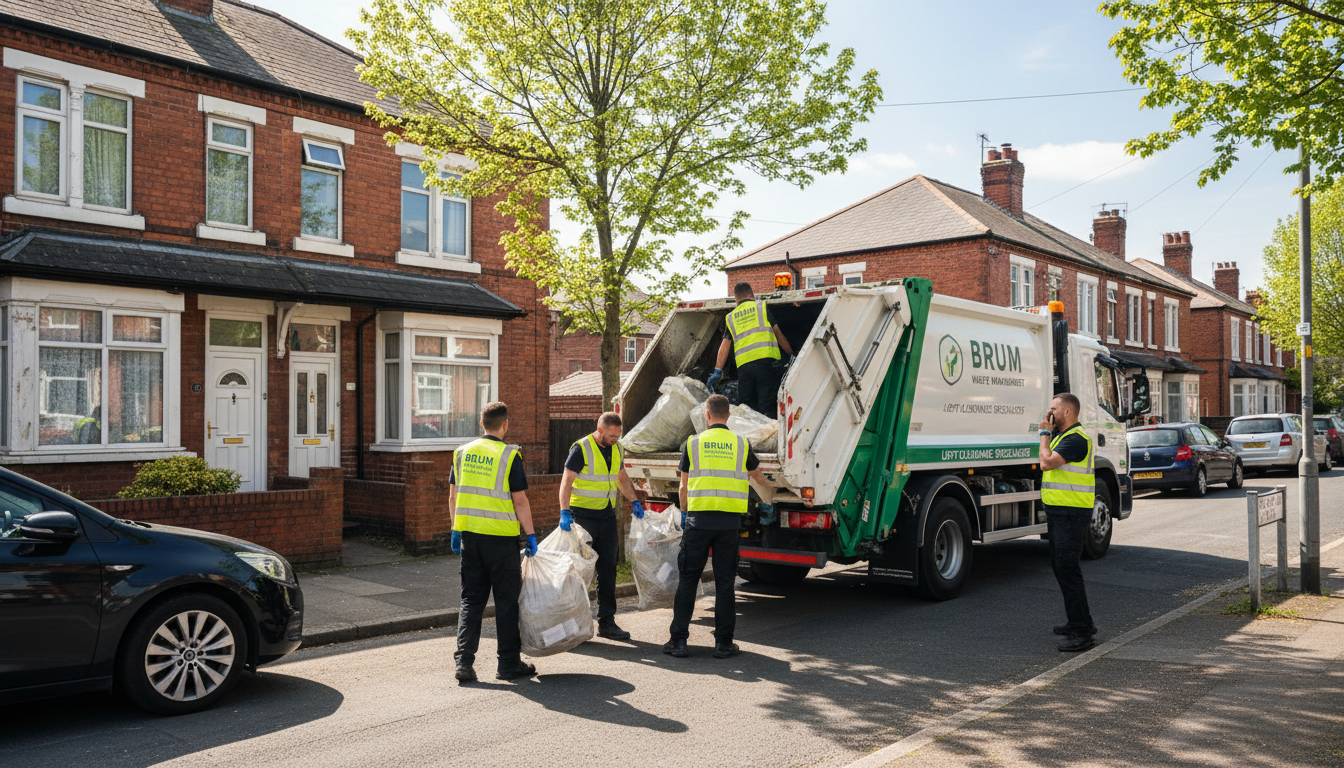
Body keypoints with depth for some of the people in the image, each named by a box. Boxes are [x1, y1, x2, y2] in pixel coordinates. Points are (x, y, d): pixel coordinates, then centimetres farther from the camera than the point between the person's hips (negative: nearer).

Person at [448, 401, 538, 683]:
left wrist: (456, 531, 20)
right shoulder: (509, 456, -9)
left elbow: (453, 496, 11)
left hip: (469, 535, 5)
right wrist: (531, 535, -3)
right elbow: (520, 501, -11)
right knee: (507, 601, 6)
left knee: (471, 599, 12)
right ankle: (509, 664, 13)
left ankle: (463, 661, 5)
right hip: (501, 537, -5)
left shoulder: (463, 452, 6)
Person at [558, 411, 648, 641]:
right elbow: (567, 481, -17)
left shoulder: (615, 449, 9)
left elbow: (622, 477, 23)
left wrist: (634, 501, 12)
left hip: (607, 516, 6)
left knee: (608, 570, 6)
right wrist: (564, 512, -28)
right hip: (583, 516, -6)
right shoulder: (581, 449, -12)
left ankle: (607, 622, 12)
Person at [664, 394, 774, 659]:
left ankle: (678, 641, 8)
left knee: (688, 580, 6)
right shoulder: (741, 444, 6)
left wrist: (684, 514, 25)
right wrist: (767, 503, 42)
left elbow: (684, 487, 8)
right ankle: (723, 643, 10)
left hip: (699, 519, -1)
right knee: (724, 583, 7)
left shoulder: (693, 443, 2)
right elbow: (760, 479, 23)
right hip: (729, 521, 1)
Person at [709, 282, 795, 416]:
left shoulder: (731, 317, 21)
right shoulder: (762, 307, 14)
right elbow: (777, 333, 16)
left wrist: (717, 371, 12)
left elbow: (725, 346, 14)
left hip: (743, 366, 3)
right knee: (767, 408, -9)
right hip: (766, 360, -3)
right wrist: (791, 354, 25)